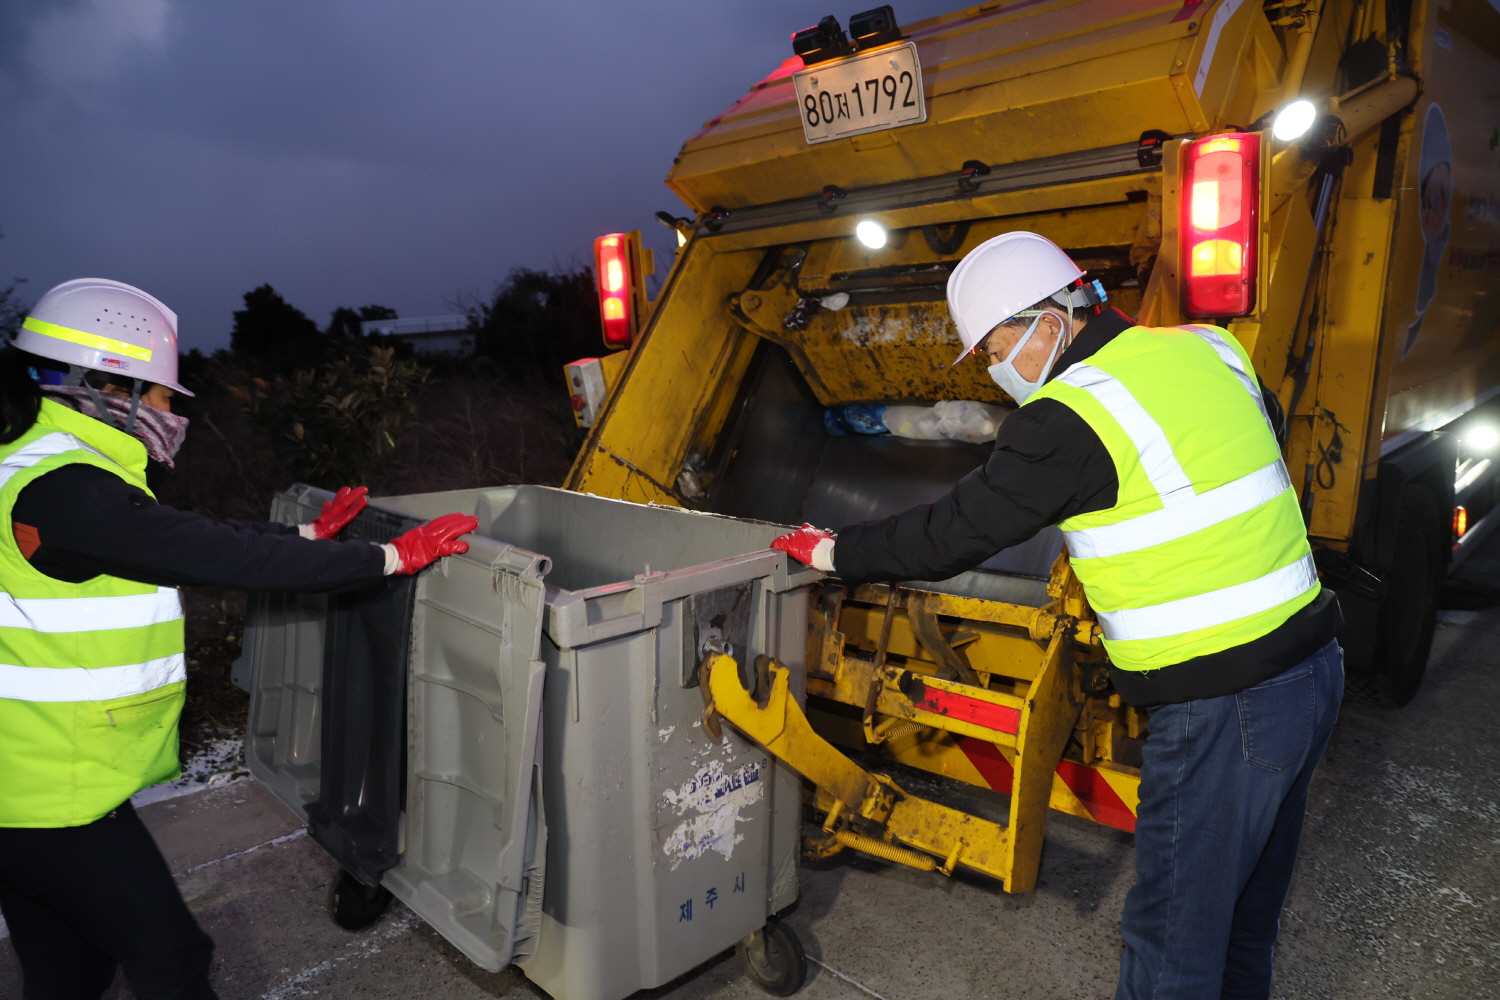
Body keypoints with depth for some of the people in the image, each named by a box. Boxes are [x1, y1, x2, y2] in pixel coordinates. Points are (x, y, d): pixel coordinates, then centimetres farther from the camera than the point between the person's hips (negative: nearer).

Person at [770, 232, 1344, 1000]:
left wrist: (836, 552, 2)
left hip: (1220, 712, -9)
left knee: (1173, 935, 10)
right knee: (1243, 914, 26)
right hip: (1312, 669, 9)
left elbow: (955, 533, -12)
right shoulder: (1207, 351, 6)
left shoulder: (1065, 417, -18)